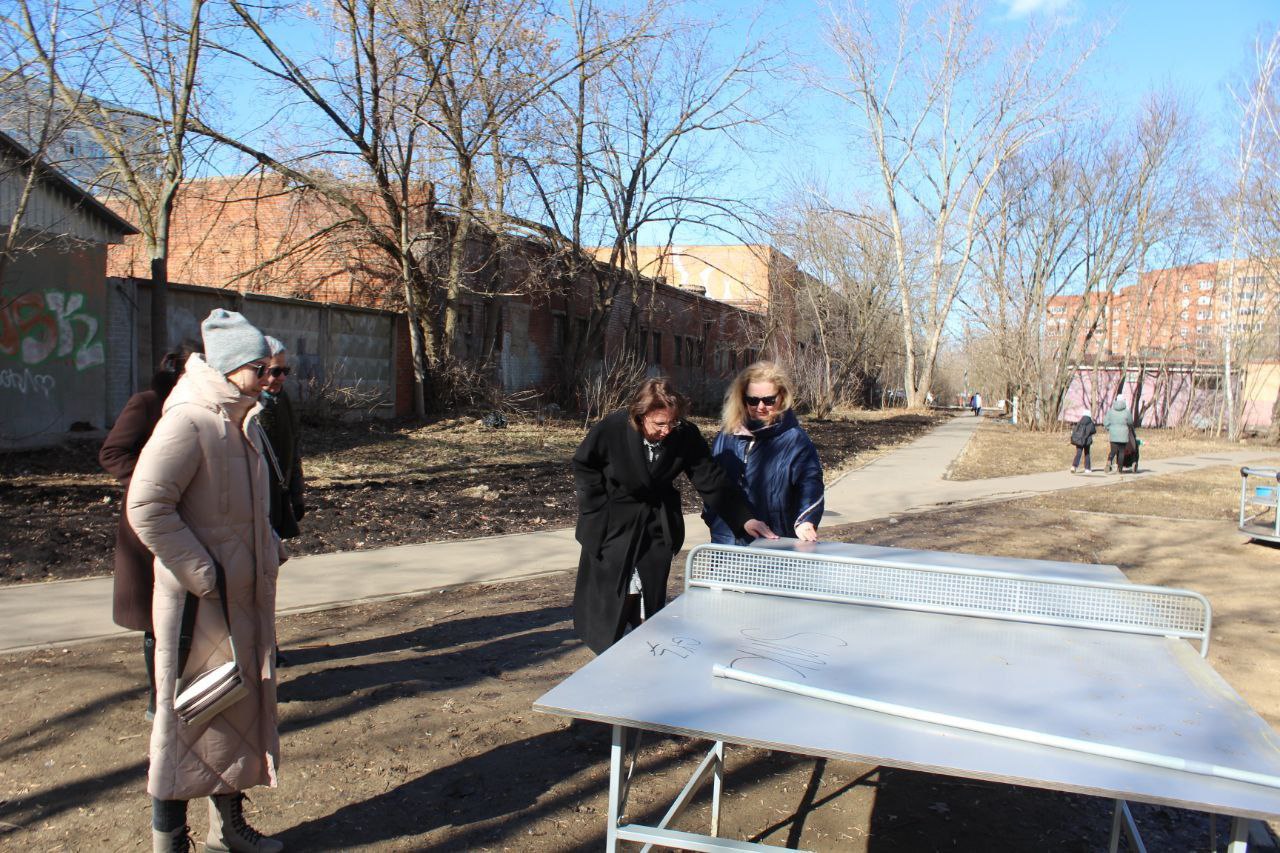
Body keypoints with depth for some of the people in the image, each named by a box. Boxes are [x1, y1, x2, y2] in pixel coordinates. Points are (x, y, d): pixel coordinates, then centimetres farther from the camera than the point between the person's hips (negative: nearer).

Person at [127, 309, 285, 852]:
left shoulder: (246, 425, 10)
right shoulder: (188, 423, -18)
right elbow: (146, 508, -23)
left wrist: (269, 548, 10)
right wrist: (203, 574, -21)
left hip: (246, 597, 9)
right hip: (198, 599, -9)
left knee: (243, 704, 17)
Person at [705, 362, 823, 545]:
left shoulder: (795, 440, -8)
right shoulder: (728, 434, 7)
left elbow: (810, 482, -18)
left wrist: (806, 521, -35)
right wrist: (711, 517, 17)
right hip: (725, 540, 5)